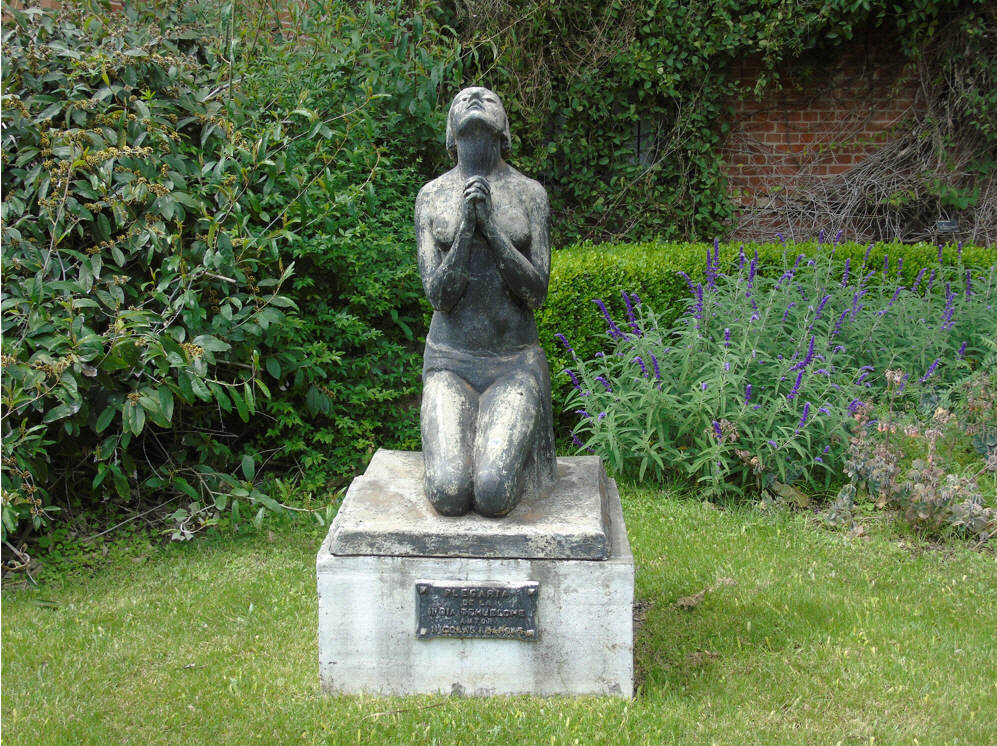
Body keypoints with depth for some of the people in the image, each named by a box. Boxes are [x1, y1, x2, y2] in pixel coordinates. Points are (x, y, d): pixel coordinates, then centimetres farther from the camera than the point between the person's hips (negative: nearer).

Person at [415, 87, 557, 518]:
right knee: (448, 494, -23)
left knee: (493, 494, -23)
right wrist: (467, 226, -18)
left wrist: (491, 227, -15)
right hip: (451, 361, 0)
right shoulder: (431, 196, 3)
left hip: (515, 363, 0)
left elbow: (537, 292, -5)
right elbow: (438, 295, -5)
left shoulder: (530, 194, 3)